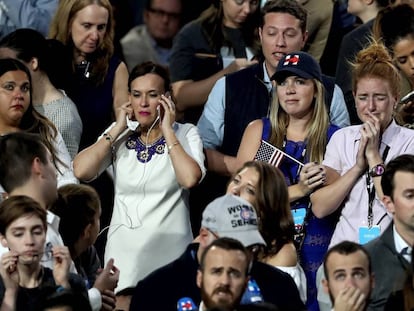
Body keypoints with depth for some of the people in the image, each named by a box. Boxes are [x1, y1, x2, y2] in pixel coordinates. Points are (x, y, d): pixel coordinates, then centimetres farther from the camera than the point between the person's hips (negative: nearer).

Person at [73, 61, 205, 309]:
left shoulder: (185, 134, 1)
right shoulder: (119, 135, 8)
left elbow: (190, 178, -19)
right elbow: (81, 171, -8)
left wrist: (167, 132, -10)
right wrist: (118, 129, -4)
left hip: (170, 251, -2)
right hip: (124, 251, 2)